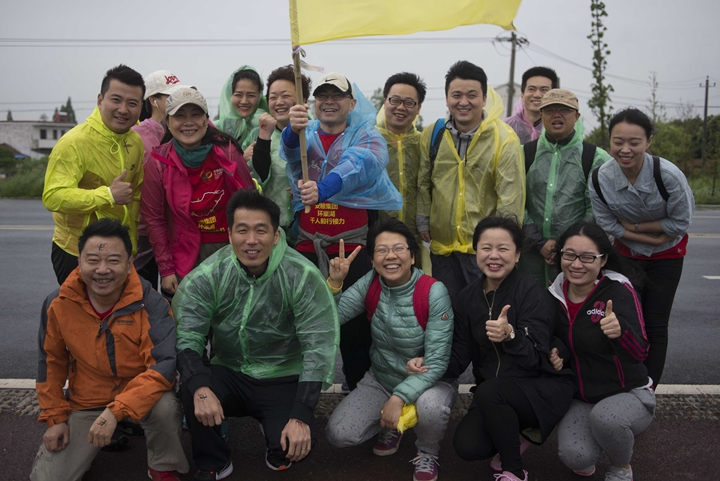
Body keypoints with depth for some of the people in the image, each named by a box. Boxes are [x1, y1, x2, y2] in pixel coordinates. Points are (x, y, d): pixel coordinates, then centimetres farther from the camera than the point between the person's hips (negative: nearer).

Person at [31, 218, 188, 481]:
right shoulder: (58, 304, -11)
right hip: (84, 404, 3)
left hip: (139, 396, -3)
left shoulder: (150, 304, -22)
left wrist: (116, 411, -36)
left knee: (165, 406, -35)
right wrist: (55, 417, 5)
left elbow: (165, 364, -29)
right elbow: (51, 362, 4)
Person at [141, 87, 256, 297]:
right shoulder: (158, 161, -9)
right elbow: (153, 219, -3)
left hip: (229, 248, 0)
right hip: (183, 257, 0)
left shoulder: (227, 151, -11)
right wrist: (165, 269, -4)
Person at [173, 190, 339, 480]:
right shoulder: (206, 277, -11)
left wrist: (301, 416, -26)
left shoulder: (303, 277, -16)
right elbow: (185, 337, -16)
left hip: (283, 380, -1)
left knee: (293, 446, -26)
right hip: (229, 375, 2)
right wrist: (200, 387, -37)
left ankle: (276, 453, 15)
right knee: (190, 387, -29)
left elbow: (319, 346, -18)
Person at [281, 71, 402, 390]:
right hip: (307, 245, 2)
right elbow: (291, 152, -14)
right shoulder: (306, 134, 11)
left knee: (355, 321, 0)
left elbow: (358, 165, -21)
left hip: (354, 245, -2)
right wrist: (293, 130, -38)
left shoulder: (367, 137, 3)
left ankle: (359, 389, 18)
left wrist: (323, 188, -40)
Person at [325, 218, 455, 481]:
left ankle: (428, 453, -1)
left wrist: (399, 397, -31)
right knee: (337, 434, -13)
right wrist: (334, 282, -28)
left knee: (430, 404, -37)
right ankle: (390, 426, 19)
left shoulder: (433, 292, -21)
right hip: (380, 379, 4)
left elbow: (436, 361, -23)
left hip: (428, 381, -3)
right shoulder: (370, 284, -9)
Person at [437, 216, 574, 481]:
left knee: (488, 391, -33)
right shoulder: (468, 297, -1)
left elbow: (536, 358, -26)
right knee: (467, 446, -17)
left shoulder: (532, 293, -18)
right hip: (495, 394, 5)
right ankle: (520, 434, 16)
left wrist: (510, 335, -46)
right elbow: (460, 355, -1)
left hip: (544, 389, -5)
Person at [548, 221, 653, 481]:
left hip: (628, 394, -3)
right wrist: (558, 356, -10)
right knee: (575, 457, -24)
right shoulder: (556, 294, -4)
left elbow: (639, 353, -24)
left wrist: (620, 331, -45)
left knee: (604, 416, -37)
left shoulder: (619, 291, -17)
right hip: (581, 399, 3)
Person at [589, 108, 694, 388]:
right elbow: (608, 225, -10)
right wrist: (651, 238, -14)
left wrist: (633, 226, -19)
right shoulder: (599, 179, -20)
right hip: (627, 254, 2)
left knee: (656, 325, 1)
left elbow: (680, 222, -18)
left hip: (667, 256, -2)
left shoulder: (668, 175, -28)